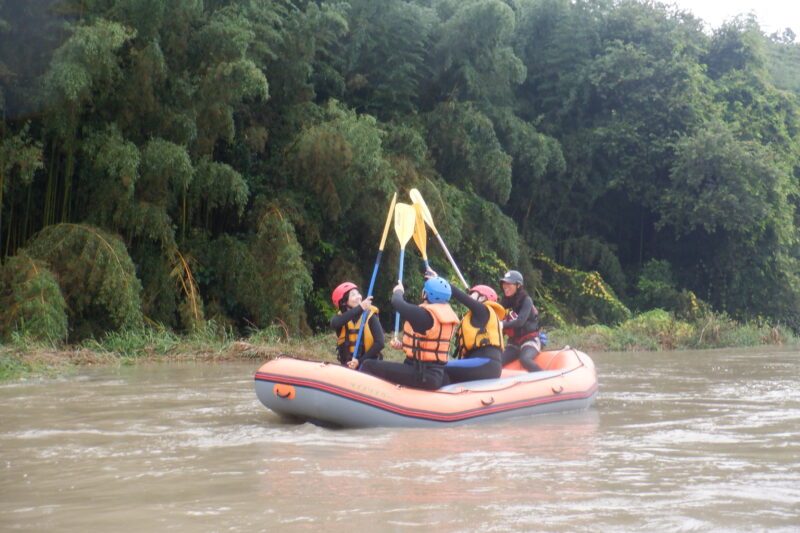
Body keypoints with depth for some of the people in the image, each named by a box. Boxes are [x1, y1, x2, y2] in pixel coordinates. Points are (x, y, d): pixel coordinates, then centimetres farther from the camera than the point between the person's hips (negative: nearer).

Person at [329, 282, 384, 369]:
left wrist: (360, 361, -17)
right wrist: (360, 308, -30)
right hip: (347, 365, 2)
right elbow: (334, 324, -22)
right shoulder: (340, 317, 5)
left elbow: (379, 343, -9)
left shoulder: (370, 316, -1)